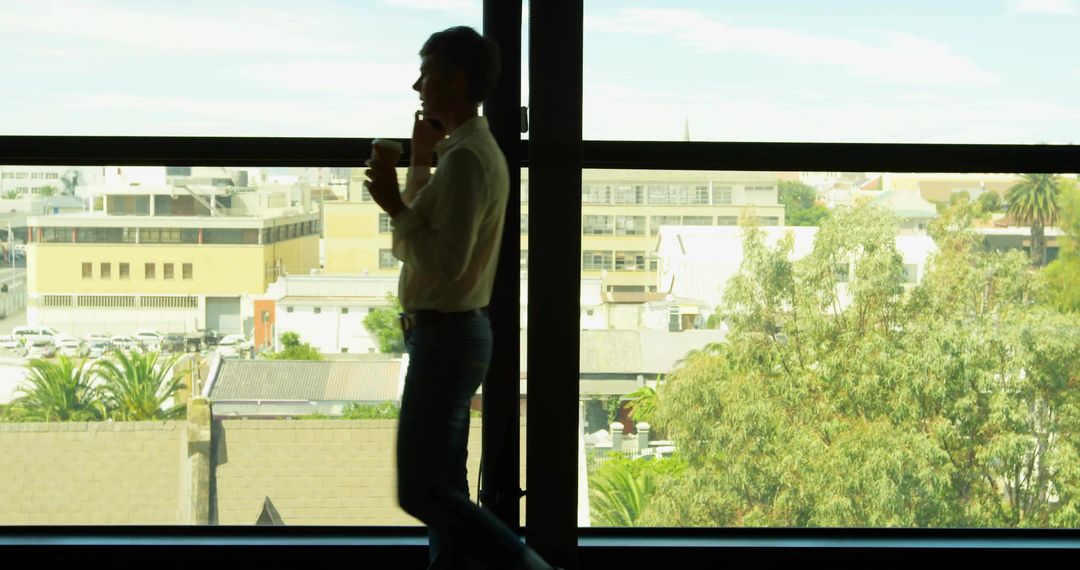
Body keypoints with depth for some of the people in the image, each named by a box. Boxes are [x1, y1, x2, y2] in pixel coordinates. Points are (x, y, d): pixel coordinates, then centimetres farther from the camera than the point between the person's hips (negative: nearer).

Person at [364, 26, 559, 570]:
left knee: (422, 492, -8)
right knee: (443, 486, 14)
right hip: (453, 332, 11)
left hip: (447, 337, -11)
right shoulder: (467, 150, 14)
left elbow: (447, 260, -25)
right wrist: (419, 162, 16)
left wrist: (394, 205, -18)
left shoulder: (466, 158, -19)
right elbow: (421, 237, 22)